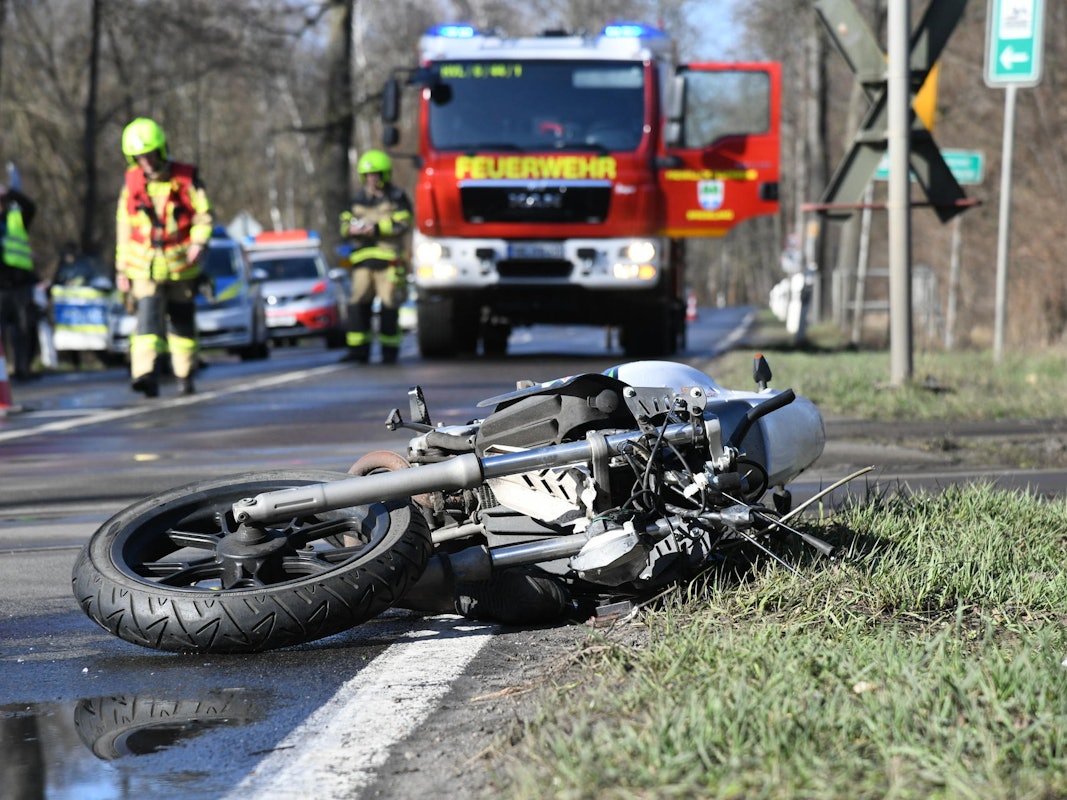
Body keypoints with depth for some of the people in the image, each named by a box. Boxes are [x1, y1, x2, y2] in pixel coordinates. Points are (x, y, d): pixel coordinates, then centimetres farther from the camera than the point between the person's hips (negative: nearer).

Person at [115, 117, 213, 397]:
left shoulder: (186, 178, -2)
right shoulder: (132, 183, 4)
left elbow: (204, 216, -1)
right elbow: (124, 227, 10)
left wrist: (198, 243, -21)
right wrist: (121, 269, 10)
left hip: (181, 266, 0)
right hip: (144, 266, 0)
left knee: (183, 321, 10)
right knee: (147, 318, -17)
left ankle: (185, 375, 24)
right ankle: (145, 373, -28)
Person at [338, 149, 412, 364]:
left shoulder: (396, 198, 3)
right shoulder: (358, 199, 18)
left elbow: (402, 225, -9)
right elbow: (344, 224, 16)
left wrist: (375, 228, -17)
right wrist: (352, 229, -8)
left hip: (388, 259, -4)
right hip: (362, 258, 4)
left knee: (388, 306, -3)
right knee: (358, 304, -4)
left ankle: (390, 349, 4)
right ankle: (358, 349, -2)